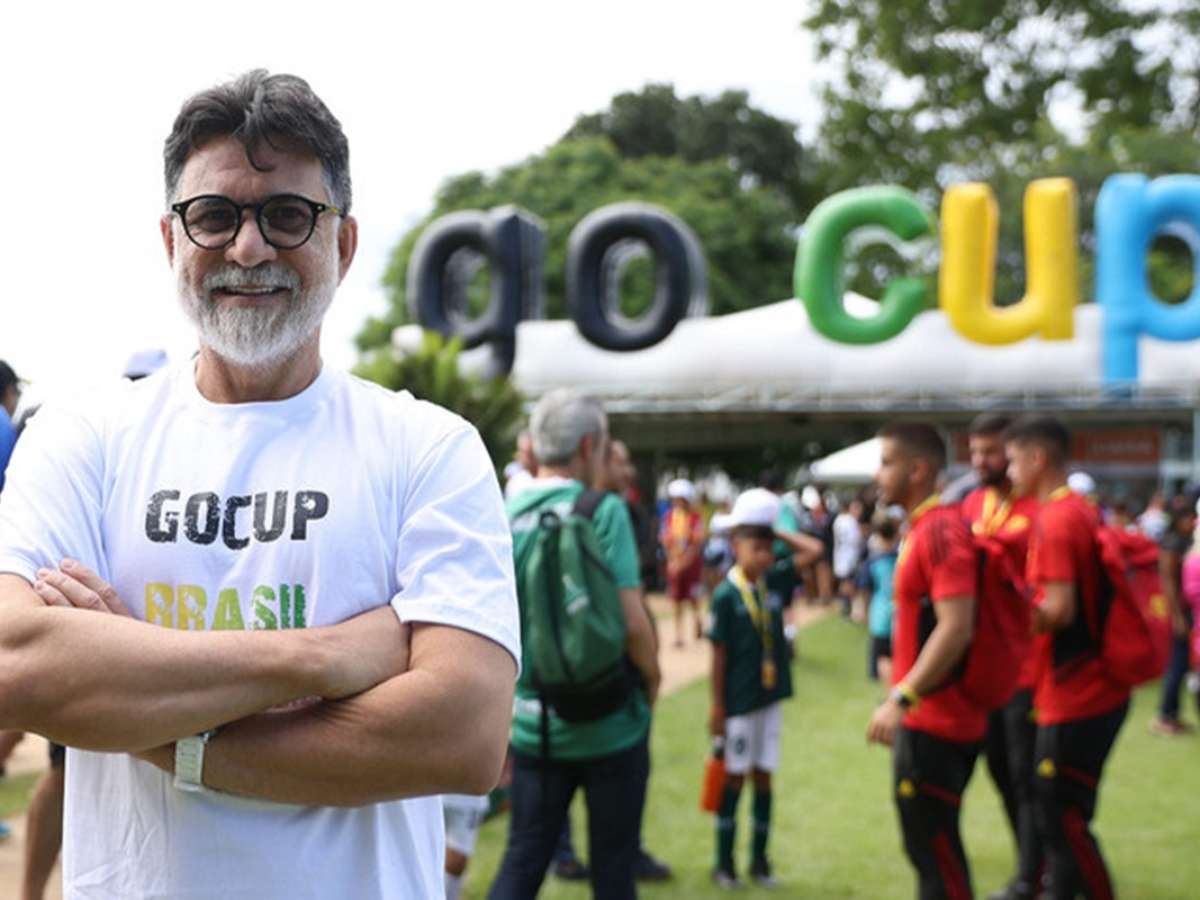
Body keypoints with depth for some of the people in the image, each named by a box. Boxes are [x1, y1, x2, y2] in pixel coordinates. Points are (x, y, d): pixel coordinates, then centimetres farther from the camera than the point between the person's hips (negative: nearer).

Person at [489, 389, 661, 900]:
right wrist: (652, 678, 1)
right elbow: (631, 622, -19)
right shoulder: (603, 511, -14)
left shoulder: (504, 517, -1)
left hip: (534, 723, 4)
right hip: (609, 721, -3)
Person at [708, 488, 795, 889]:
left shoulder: (774, 583, 0)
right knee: (734, 778, 5)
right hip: (739, 701, -5)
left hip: (770, 697, 5)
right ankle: (724, 862, 17)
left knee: (763, 777, 11)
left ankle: (760, 860, 22)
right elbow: (719, 654, -11)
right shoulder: (726, 595, -13)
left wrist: (776, 531, 0)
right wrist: (717, 706, -10)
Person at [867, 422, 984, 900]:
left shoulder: (941, 530, -18)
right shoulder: (922, 529, 12)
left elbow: (956, 629, -25)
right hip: (924, 718, 10)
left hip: (935, 723, -10)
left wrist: (901, 699, -25)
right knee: (935, 847, 18)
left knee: (933, 848, -2)